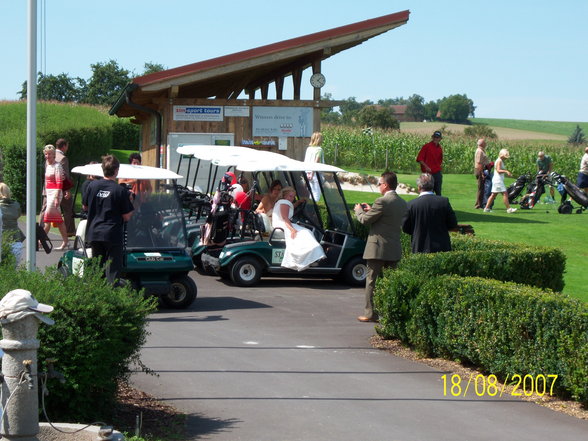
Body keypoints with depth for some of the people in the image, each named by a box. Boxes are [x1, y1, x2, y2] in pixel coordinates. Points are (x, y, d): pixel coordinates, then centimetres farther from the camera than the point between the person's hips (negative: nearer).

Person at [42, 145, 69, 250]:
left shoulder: (57, 166, -10)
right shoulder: (47, 165, 14)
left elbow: (59, 183, -15)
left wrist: (57, 198, -20)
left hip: (55, 193, -9)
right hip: (48, 193, 9)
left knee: (47, 217, -10)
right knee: (58, 219, 9)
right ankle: (65, 242, 12)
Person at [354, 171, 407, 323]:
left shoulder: (382, 201, -16)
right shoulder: (402, 203, 10)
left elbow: (365, 220, -11)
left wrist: (359, 210, 9)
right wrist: (370, 210, 21)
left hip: (378, 249, -7)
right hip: (394, 249, 7)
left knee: (372, 281, 1)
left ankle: (370, 313, 2)